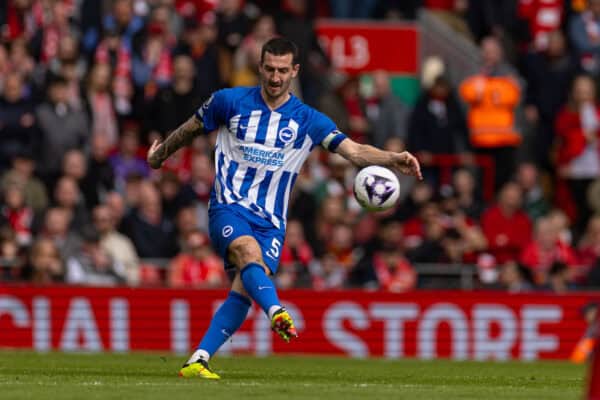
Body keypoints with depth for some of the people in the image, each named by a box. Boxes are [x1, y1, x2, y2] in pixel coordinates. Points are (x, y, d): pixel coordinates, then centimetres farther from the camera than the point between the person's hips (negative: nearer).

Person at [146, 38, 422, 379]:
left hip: (271, 220, 2)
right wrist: (162, 153, 33)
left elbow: (354, 150, -8)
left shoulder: (308, 121, 2)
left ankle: (198, 361, -9)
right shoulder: (230, 102, 1)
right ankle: (277, 313, -59)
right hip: (229, 207, -2)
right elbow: (192, 129, 19)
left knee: (243, 292, -14)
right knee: (248, 252, -33)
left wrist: (393, 159, -25)